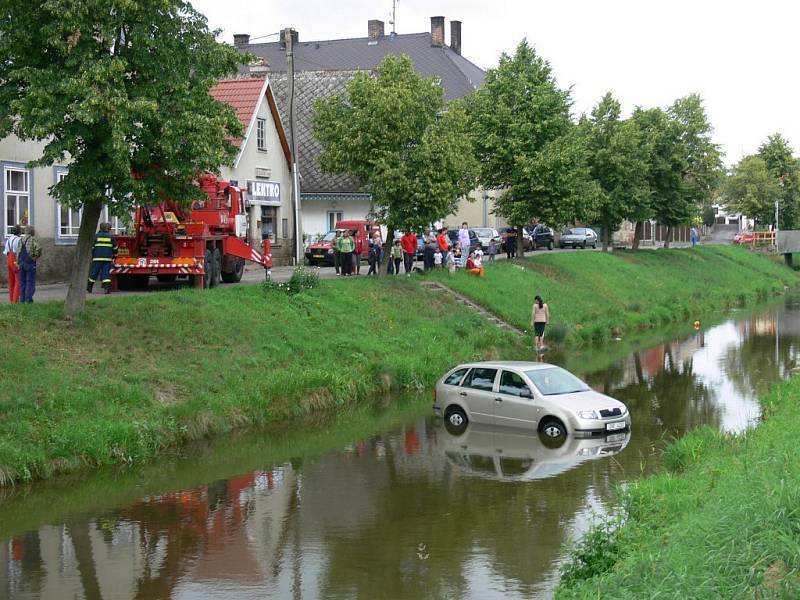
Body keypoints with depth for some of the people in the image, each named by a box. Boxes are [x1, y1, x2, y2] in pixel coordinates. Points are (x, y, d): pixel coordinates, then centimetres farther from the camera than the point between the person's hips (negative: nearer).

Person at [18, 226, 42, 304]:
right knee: (30, 282, -2)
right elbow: (39, 247, -26)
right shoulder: (33, 239, -9)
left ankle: (22, 300, 10)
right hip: (30, 263, -6)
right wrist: (36, 256, -12)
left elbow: (18, 252, 10)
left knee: (22, 282, 11)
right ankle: (28, 300, -6)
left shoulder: (21, 239, 10)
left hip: (21, 263, 6)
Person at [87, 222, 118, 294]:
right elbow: (115, 248, 13)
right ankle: (107, 288, -13)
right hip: (108, 258, 1)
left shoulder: (96, 236, 3)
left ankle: (89, 288, 15)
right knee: (106, 273, -1)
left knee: (94, 272, 6)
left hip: (97, 258, -1)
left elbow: (92, 247, 3)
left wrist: (91, 256, 13)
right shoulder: (111, 237, 7)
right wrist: (114, 257, 25)